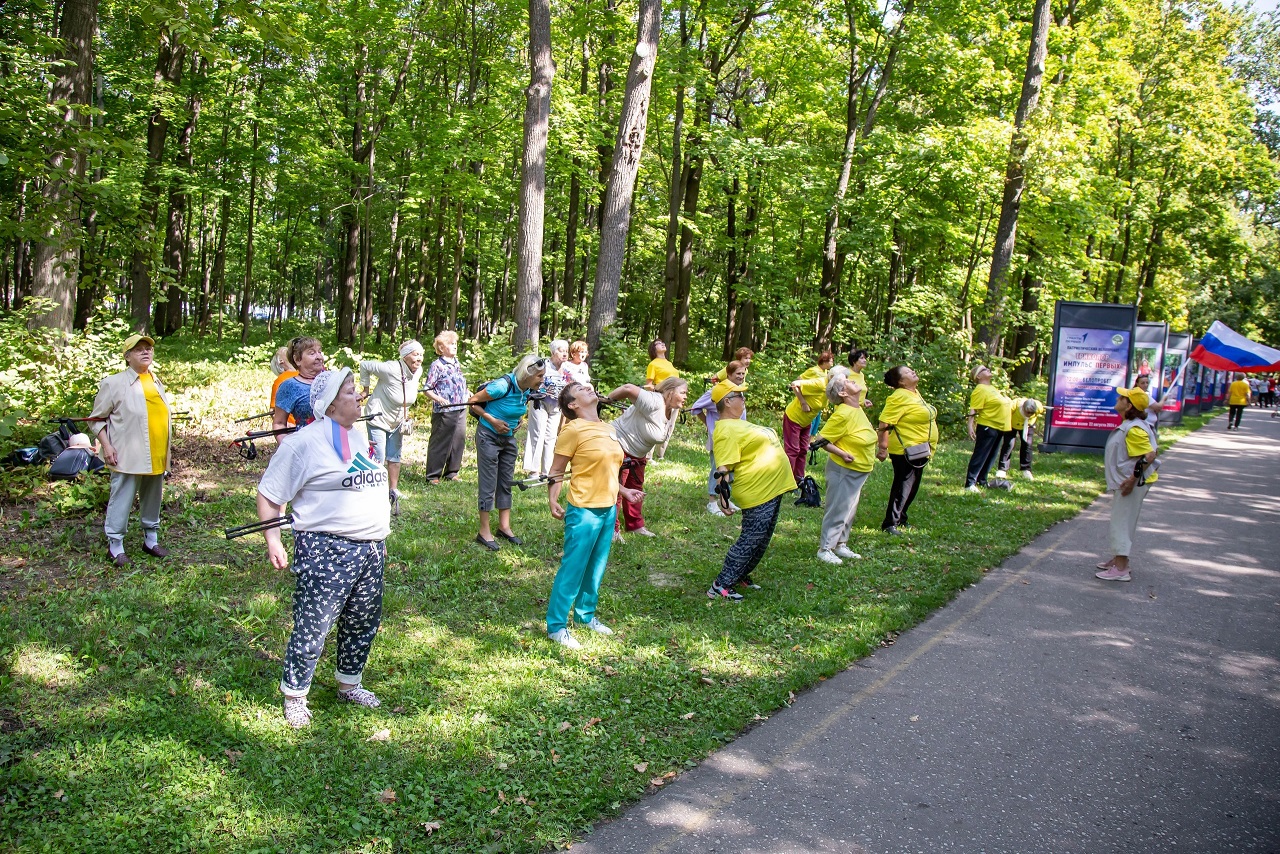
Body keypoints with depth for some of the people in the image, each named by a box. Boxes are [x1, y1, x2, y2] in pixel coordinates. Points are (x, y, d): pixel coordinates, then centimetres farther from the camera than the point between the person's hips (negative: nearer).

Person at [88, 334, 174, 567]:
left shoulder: (157, 382, 13)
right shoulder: (114, 383, -6)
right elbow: (96, 419, -4)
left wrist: (168, 444, 18)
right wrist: (106, 446, -13)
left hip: (157, 457, 6)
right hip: (128, 457, -6)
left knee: (153, 500, 15)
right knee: (121, 501, -2)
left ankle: (151, 539, 29)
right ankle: (115, 546, 9)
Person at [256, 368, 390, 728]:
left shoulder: (359, 435, 12)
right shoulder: (306, 442, -12)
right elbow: (269, 493, -8)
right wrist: (273, 540, -14)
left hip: (370, 549, 8)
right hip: (326, 551, -8)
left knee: (364, 623, 17)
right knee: (312, 628, 0)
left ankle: (349, 685, 36)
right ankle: (294, 697, 18)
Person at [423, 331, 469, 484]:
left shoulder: (457, 364, 13)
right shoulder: (437, 365, -9)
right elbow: (427, 389, -10)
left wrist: (467, 393, 10)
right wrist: (439, 399, -24)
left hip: (461, 410, 7)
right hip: (444, 412, -7)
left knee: (459, 440, 12)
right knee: (439, 443, 0)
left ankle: (451, 472, 25)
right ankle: (433, 475, 8)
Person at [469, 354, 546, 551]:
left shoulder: (528, 391, -5)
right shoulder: (503, 385, -25)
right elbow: (473, 402, -17)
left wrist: (520, 418, -1)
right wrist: (493, 420, -20)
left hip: (509, 438, 7)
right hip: (489, 437, -7)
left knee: (506, 483, 13)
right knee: (488, 485, -2)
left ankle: (504, 527, 24)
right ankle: (484, 532, 7)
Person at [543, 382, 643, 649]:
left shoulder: (608, 429, 9)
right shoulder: (573, 429, -12)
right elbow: (557, 470, -10)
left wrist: (623, 491, 19)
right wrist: (553, 500, -22)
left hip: (609, 508, 7)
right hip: (584, 510, -7)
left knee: (597, 568, 17)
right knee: (572, 569, -1)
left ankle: (586, 614, 33)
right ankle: (556, 626, 10)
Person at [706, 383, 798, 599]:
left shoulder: (737, 424, 16)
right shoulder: (726, 430, -18)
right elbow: (723, 467, -24)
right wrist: (724, 498, -29)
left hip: (772, 489, 10)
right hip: (757, 492, -10)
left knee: (762, 540, 16)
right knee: (750, 541, -9)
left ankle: (741, 576, 29)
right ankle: (720, 586, -4)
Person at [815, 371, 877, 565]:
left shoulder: (857, 409, 4)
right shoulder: (843, 414, -22)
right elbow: (821, 440, -21)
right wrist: (842, 454, -24)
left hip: (858, 471, 9)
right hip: (843, 470, -9)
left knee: (850, 510, 16)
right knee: (838, 511, -3)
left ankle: (840, 545, 28)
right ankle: (825, 549, 7)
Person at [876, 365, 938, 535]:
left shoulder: (914, 392, 10)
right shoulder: (899, 397, -20)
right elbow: (884, 424, -25)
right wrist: (882, 448, -26)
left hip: (919, 451, 9)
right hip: (906, 451, -9)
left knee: (912, 488, 16)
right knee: (903, 488, -5)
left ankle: (900, 519, 28)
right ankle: (890, 524, 3)